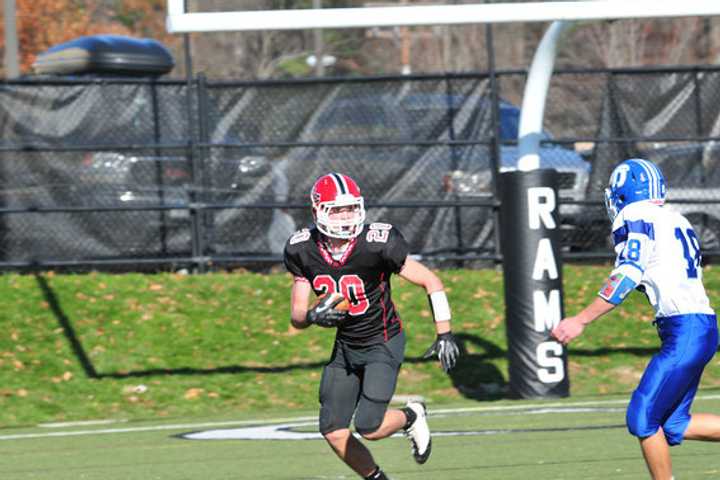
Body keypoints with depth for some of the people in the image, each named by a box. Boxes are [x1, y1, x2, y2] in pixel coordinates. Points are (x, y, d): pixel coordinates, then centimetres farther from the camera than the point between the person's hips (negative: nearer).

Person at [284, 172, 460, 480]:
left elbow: (431, 282, -13)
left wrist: (444, 335, -15)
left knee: (369, 427, -17)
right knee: (333, 432, -1)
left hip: (383, 342, -5)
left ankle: (411, 417, 16)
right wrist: (312, 316, -25)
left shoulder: (376, 245, -23)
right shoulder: (303, 251, -10)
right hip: (345, 346, 5)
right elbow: (297, 316, -1)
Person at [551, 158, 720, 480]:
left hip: (685, 332, -9)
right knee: (672, 425, 12)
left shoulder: (635, 219, -5)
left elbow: (626, 278, -16)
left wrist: (580, 321, -16)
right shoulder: (677, 221, 21)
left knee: (642, 419, -4)